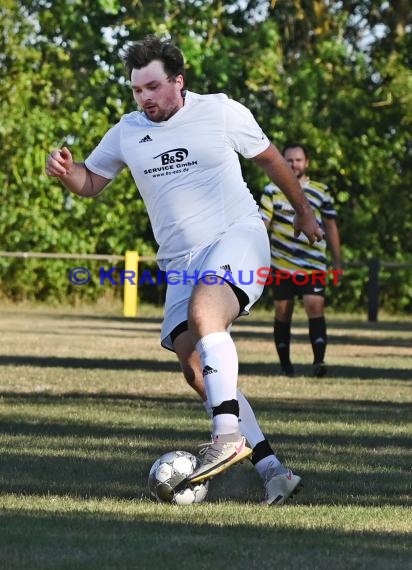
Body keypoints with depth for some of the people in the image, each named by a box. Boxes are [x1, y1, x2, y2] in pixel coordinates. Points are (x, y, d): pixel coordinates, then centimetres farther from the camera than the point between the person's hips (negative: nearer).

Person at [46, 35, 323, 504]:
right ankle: (270, 469, -5)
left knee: (203, 309, -35)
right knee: (195, 368, -9)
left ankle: (228, 434, -39)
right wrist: (66, 171, -5)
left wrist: (303, 211, 23)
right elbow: (91, 182, 19)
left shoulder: (221, 113, -1)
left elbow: (269, 158, 12)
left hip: (237, 237, -5)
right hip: (180, 262, 5)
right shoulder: (127, 132, 8)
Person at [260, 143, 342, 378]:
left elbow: (331, 227, 13)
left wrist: (338, 262, 11)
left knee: (315, 306, -15)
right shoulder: (272, 191, 3)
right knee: (283, 313, 3)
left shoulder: (321, 191, 7)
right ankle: (285, 365, 14)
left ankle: (319, 361, -20)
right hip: (282, 265, 0)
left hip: (313, 264, 0)